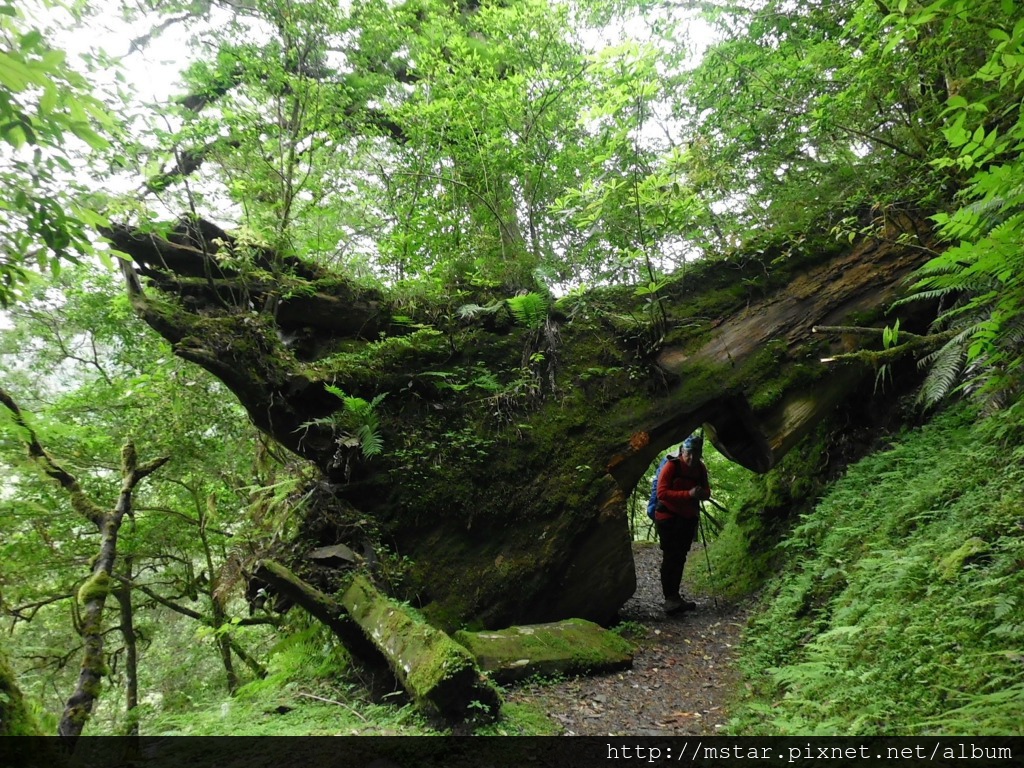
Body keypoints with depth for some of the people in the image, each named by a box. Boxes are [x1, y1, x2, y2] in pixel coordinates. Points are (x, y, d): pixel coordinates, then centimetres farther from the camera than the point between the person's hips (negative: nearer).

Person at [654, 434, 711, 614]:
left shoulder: (700, 468, 2)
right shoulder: (671, 466, -16)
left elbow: (707, 492, 9)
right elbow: (662, 493, -22)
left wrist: (702, 493, -17)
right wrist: (689, 494, -31)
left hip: (688, 519, 6)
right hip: (668, 518, -6)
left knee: (680, 558, 11)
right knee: (670, 557, -7)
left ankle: (674, 596, 20)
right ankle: (670, 598, -4)